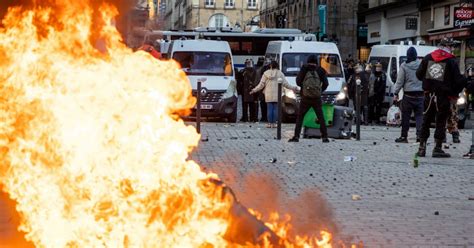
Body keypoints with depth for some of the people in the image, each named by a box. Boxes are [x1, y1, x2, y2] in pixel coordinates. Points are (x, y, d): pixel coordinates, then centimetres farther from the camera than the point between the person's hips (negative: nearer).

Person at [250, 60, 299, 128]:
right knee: (276, 109, 3)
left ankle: (270, 123, 2)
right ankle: (274, 123, 1)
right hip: (277, 94, -1)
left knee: (269, 108, 3)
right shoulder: (280, 73, 1)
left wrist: (254, 90, 16)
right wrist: (293, 88, 14)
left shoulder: (266, 73, 3)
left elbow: (261, 84, 5)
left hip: (269, 94, 1)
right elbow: (285, 84, 2)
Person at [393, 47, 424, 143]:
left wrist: (396, 93, 3)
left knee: (406, 116, 4)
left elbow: (399, 81, -4)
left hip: (408, 95, -2)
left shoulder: (404, 66, -7)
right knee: (419, 115, 4)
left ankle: (404, 136, 7)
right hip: (420, 94, 2)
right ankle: (419, 134, -7)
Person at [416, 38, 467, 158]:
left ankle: (422, 147, 13)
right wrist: (455, 92, 4)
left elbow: (419, 74, 7)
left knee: (426, 121, 13)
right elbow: (459, 80, -12)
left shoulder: (427, 58, 2)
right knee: (441, 122, 4)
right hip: (443, 97, -4)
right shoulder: (451, 61, -10)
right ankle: (437, 148, 2)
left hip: (429, 95, 4)